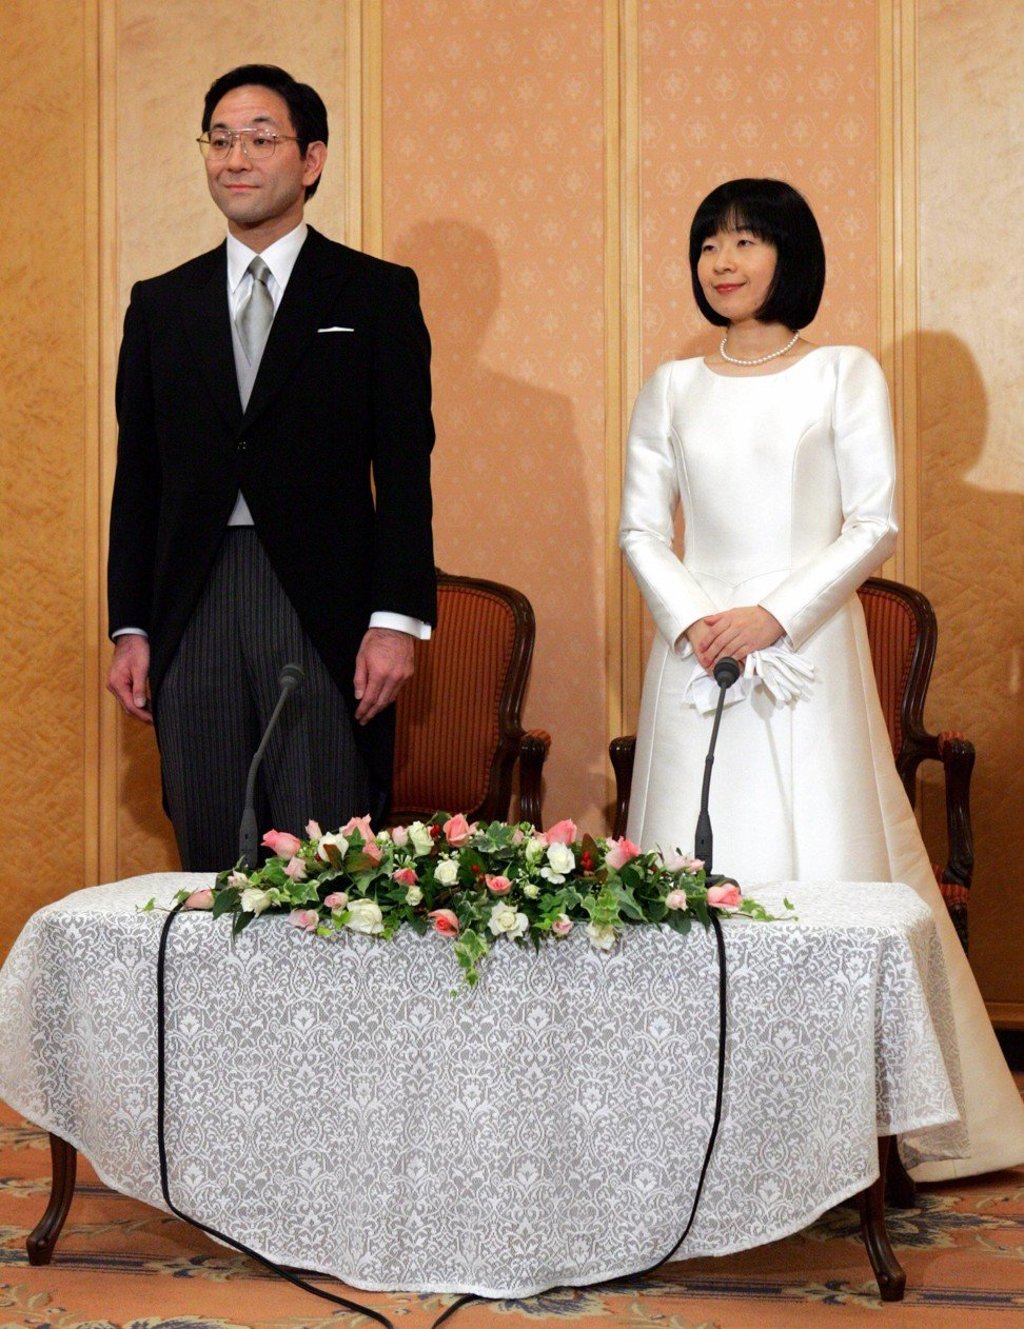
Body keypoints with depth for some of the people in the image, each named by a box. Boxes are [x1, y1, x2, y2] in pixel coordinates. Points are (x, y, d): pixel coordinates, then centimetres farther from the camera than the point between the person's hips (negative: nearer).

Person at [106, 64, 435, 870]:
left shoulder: (376, 294, 5)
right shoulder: (161, 305, 14)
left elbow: (405, 467, -1)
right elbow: (138, 477, 13)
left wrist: (398, 620, -10)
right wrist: (130, 629, 7)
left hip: (325, 616, -3)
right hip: (191, 615, 3)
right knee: (211, 868, 7)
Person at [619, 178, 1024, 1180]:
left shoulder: (845, 375, 3)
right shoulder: (672, 388, 12)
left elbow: (874, 524, -3)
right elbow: (640, 528, 9)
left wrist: (778, 614, -14)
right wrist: (694, 619, -9)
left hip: (809, 651, -2)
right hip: (696, 654, 3)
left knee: (825, 854, -3)